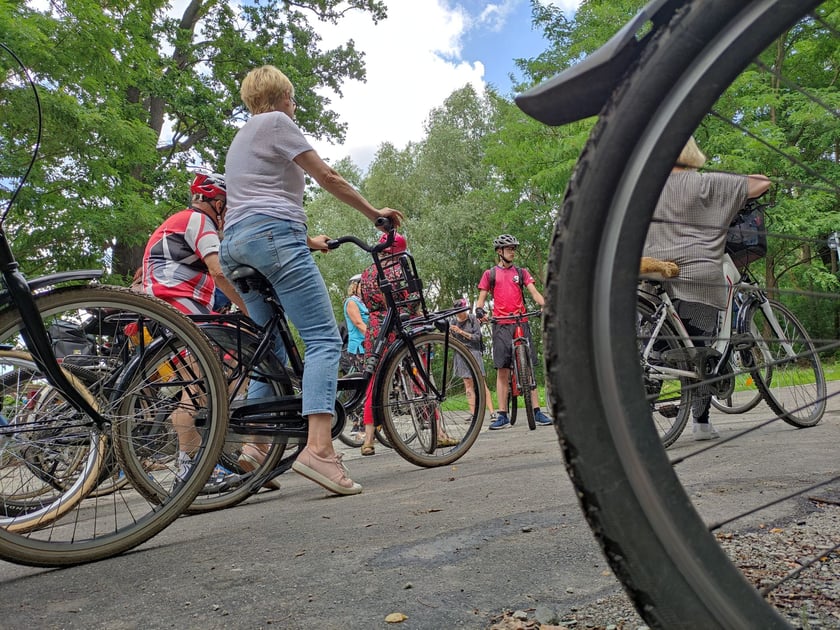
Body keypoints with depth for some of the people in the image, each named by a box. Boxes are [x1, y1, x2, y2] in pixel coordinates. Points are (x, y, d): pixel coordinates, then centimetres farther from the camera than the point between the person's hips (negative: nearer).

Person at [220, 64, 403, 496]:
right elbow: (327, 178, 1)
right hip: (272, 235, -10)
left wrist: (304, 240, 31)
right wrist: (375, 213, 10)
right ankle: (318, 448, -30)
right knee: (324, 338, -16)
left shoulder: (242, 136, 32)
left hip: (234, 244, 10)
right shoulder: (276, 122, 5)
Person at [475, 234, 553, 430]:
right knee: (502, 369, -3)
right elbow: (481, 298, 10)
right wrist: (479, 310, -14)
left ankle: (537, 411, -1)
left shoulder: (521, 272, 16)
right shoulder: (490, 274, 13)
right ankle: (503, 415, -1)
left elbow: (534, 293, 6)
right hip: (501, 325, -1)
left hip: (521, 323, 1)